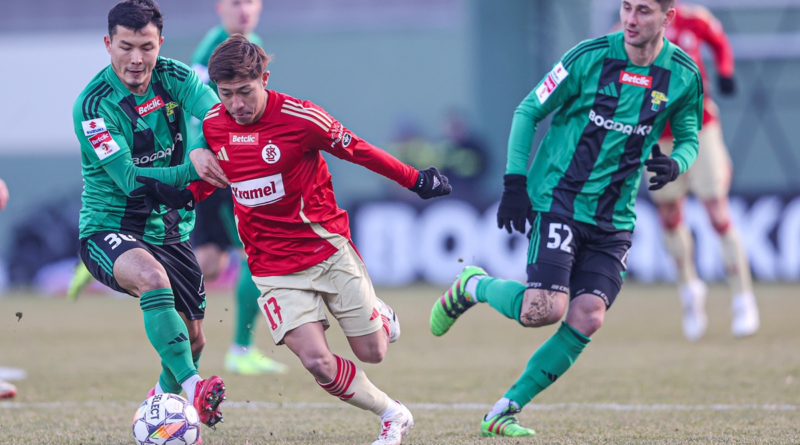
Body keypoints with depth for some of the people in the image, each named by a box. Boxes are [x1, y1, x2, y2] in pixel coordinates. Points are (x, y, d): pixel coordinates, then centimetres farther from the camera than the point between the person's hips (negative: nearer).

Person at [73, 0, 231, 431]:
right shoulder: (93, 105, -19)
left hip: (169, 230, 6)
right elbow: (131, 180, -25)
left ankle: (164, 394, 45)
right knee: (152, 277, -38)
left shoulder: (173, 78, -5)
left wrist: (205, 151, -45)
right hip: (108, 229, -5)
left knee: (192, 338, 12)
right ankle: (192, 386, -44)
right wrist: (191, 170, -39)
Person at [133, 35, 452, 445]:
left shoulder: (300, 118, -17)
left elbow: (358, 150, -4)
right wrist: (182, 195, -3)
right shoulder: (213, 125, -4)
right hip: (274, 268, 2)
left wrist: (415, 180, 2)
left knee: (371, 352, 4)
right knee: (316, 361, -14)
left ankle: (381, 317, 43)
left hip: (328, 249, -2)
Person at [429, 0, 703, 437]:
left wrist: (674, 164, -10)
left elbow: (688, 138, 14)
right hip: (557, 200, -4)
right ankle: (473, 285, 14)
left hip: (614, 217, 4)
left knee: (587, 317, -10)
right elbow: (528, 111, 0)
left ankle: (504, 411, 2)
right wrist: (514, 182, -6)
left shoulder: (683, 75, -1)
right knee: (543, 310, -18)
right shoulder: (589, 57, -10)